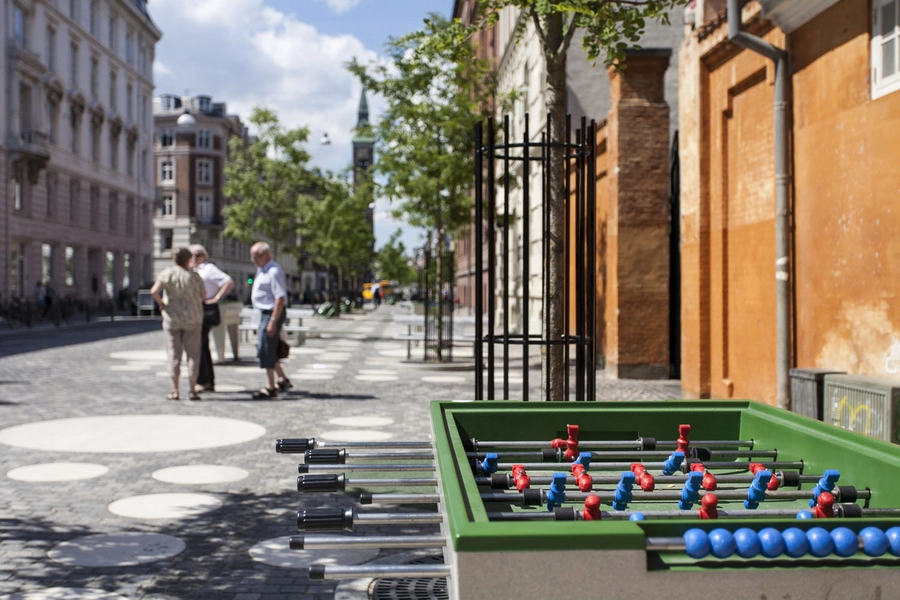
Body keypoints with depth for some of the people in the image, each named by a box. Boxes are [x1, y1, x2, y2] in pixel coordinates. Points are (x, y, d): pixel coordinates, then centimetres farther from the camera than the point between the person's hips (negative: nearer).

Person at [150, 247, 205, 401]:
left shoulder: (167, 273, -5)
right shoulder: (193, 275, -5)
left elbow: (154, 291, -16)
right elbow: (203, 295, 3)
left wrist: (161, 303, 0)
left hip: (172, 318, 1)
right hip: (192, 318, -1)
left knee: (174, 354, 6)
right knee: (193, 354, 5)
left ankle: (174, 390, 5)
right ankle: (193, 390, 4)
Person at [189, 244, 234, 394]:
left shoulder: (209, 269, -9)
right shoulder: (197, 271, 19)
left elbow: (229, 282, -19)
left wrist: (217, 298, -17)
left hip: (206, 311, -10)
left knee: (196, 346, -12)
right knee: (203, 347, 10)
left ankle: (202, 382, -8)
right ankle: (209, 383, 14)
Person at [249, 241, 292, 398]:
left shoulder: (274, 272, -19)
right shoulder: (261, 270, 13)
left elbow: (280, 298, -24)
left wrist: (273, 321, -26)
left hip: (273, 313, -10)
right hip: (265, 313, 10)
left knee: (266, 350, -5)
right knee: (265, 349, 15)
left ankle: (270, 388, 3)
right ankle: (283, 379, 26)